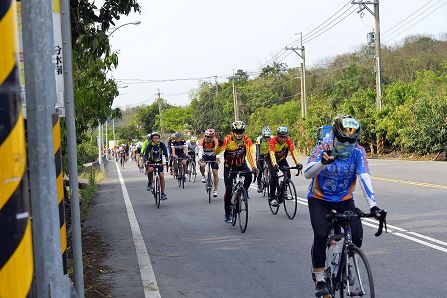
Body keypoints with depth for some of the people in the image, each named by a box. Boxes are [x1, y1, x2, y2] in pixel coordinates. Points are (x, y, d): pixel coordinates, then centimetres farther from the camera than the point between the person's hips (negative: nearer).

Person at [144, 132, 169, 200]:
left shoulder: (161, 144, -15)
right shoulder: (150, 145, -17)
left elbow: (165, 152, -26)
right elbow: (146, 153, -28)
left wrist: (167, 160, -42)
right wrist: (146, 161, -44)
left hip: (159, 162, 1)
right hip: (151, 161, -1)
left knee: (162, 176, -9)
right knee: (150, 170, -33)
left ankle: (163, 193, -2)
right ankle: (150, 183, -9)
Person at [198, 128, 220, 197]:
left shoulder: (215, 140, -25)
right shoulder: (202, 141, -26)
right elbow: (200, 149, -38)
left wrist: (217, 158, -54)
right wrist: (200, 158, -55)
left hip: (213, 156, 0)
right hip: (204, 156, 0)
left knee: (215, 172, -7)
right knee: (202, 165, -33)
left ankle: (215, 190, 3)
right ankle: (203, 176, 0)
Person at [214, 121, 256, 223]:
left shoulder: (246, 141, -19)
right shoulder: (228, 140, -24)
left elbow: (249, 154, -27)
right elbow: (216, 152, -31)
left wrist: (253, 167, -41)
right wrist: (220, 144, -51)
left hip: (241, 165, 1)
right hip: (229, 166, -1)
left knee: (249, 175, -30)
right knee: (228, 189, -6)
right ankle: (227, 213, 8)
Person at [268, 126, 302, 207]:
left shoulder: (288, 140, -23)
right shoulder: (273, 140, -32)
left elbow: (293, 151, -32)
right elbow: (272, 153, -44)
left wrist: (297, 163, -46)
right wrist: (274, 164, -60)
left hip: (282, 160, 3)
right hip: (272, 160, -3)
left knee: (288, 174, -16)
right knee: (274, 176, -22)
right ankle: (272, 197, -13)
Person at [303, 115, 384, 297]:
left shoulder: (358, 152, -17)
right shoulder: (323, 149, -22)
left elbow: (364, 178, -28)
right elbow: (307, 174, -36)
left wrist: (373, 205, -42)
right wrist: (324, 162, -56)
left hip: (344, 199, 2)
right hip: (320, 198, -2)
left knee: (357, 236, -14)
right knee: (321, 235, -22)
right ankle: (319, 278, -3)